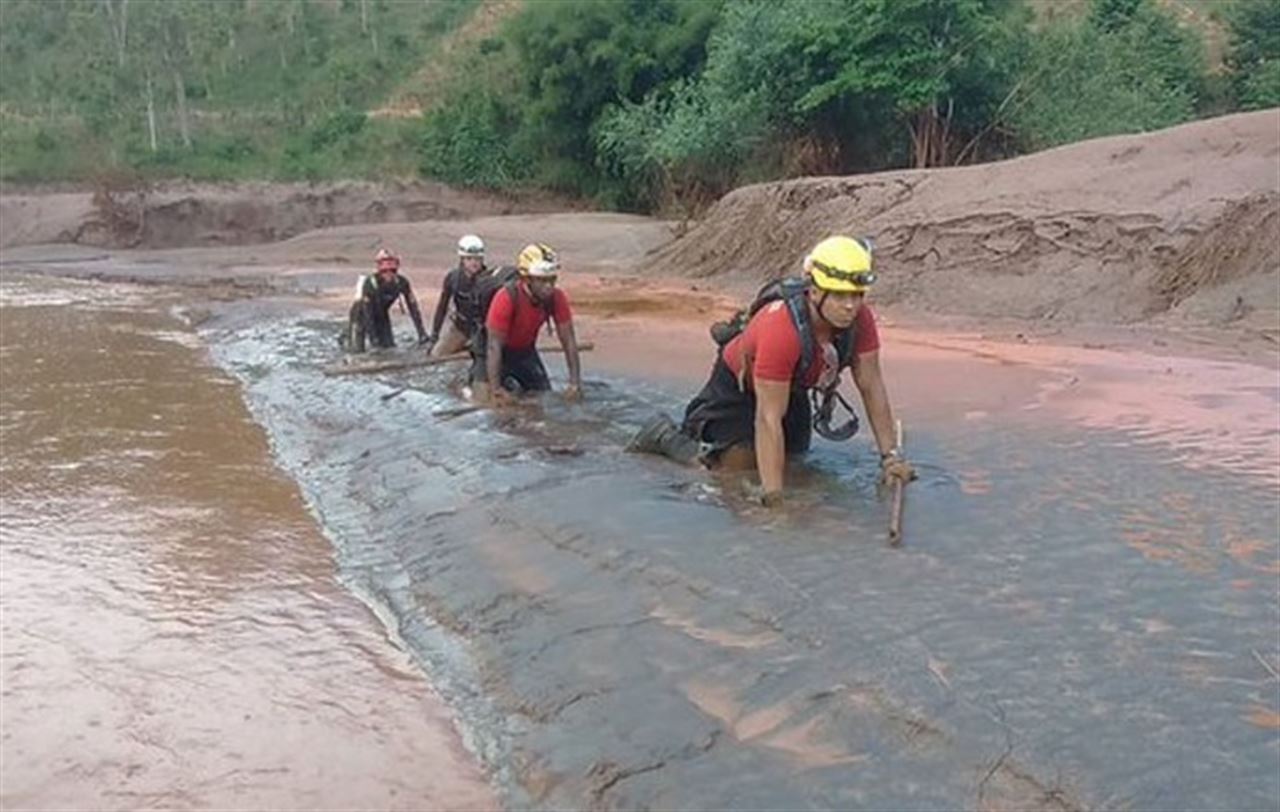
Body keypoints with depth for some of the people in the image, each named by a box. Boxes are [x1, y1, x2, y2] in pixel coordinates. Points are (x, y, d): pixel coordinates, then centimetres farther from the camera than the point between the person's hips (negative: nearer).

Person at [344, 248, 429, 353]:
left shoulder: (402, 283, -21)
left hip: (381, 315, 5)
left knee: (389, 346, -4)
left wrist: (421, 333, -19)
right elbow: (366, 312, -33)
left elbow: (413, 307, -16)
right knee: (357, 349, -14)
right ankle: (346, 337, 21)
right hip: (361, 313, -5)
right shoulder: (371, 282, -35)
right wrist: (373, 336, -36)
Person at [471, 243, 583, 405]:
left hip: (525, 350, 5)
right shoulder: (506, 298, -36)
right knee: (486, 399, -16)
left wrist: (575, 383, -20)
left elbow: (568, 340, -16)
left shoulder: (556, 298, -22)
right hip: (495, 350, -4)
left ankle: (513, 384, 33)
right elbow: (494, 345, -34)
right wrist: (496, 390, -37)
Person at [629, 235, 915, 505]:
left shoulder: (860, 317, -26)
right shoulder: (782, 329, -44)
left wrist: (890, 456, -17)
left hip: (791, 385, 7)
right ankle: (666, 435, 10)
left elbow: (871, 386, -16)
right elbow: (769, 417, -41)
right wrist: (773, 494, -41)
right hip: (738, 384, -6)